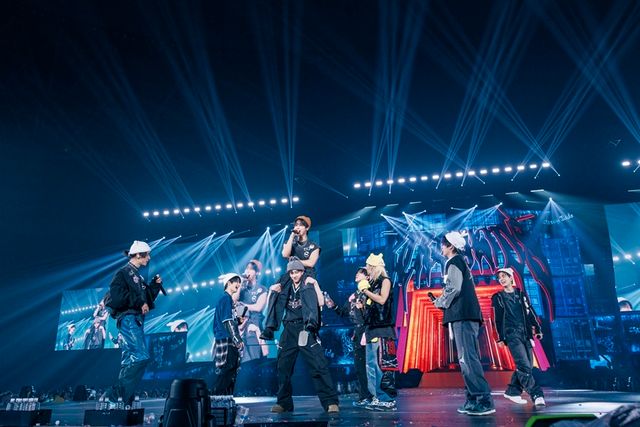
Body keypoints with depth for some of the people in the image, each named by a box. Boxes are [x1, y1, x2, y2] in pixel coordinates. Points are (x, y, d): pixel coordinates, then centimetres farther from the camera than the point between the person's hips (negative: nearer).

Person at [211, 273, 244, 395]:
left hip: (229, 342, 10)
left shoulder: (227, 298, 19)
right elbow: (227, 321, -16)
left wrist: (238, 320, 9)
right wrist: (237, 340, -18)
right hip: (226, 341, -10)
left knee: (230, 373, 9)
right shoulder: (226, 298, -10)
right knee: (226, 373, -10)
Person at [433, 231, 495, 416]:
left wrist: (440, 302, -1)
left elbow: (454, 289, -16)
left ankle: (485, 401, -15)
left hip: (462, 315, -10)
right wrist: (443, 301, 15)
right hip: (468, 314, 10)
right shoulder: (461, 262, 25)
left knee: (467, 358, -13)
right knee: (468, 358, 9)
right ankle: (474, 399, 11)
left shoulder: (453, 262, -4)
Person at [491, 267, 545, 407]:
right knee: (524, 365, -15)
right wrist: (500, 337, -3)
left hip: (526, 334, 4)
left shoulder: (521, 294, 15)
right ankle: (536, 394, -12)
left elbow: (531, 313, 15)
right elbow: (498, 319, 3)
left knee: (526, 366, 2)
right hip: (512, 335, -4)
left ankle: (512, 391, 16)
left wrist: (537, 329, 7)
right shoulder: (498, 297, 6)